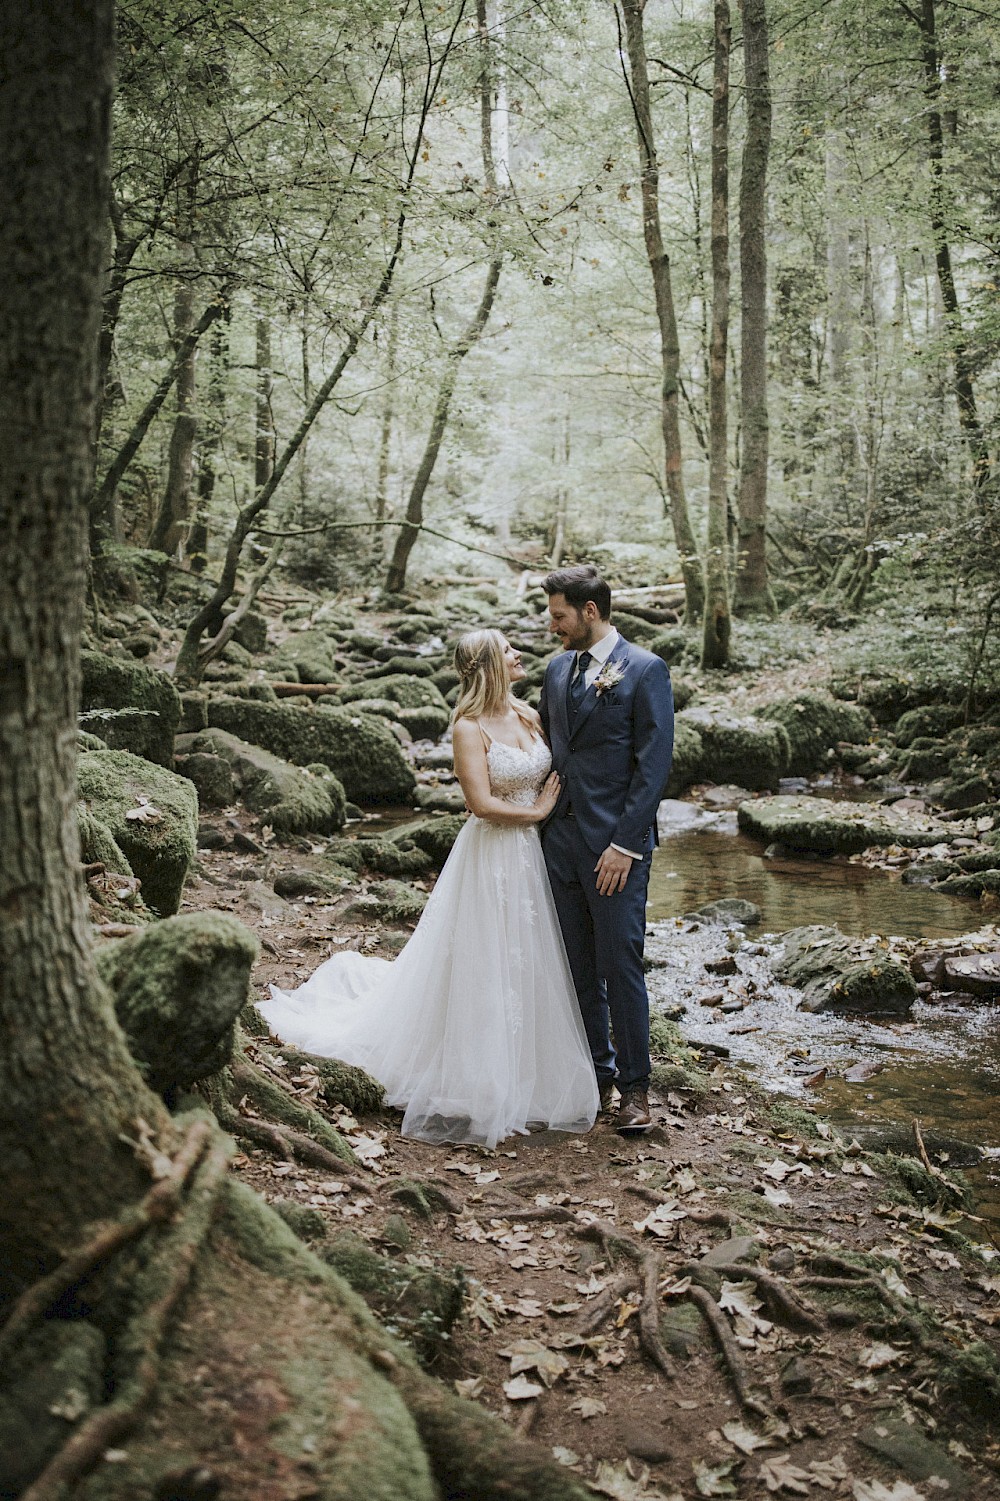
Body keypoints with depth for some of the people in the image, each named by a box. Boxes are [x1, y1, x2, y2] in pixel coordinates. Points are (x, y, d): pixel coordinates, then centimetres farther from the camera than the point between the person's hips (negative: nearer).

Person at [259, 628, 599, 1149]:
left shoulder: (528, 716, 8)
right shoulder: (469, 728, -12)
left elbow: (555, 776, 15)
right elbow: (481, 802, -20)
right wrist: (535, 812, -9)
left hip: (532, 857, 7)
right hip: (491, 858, -7)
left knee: (527, 966, 14)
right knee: (482, 967, 2)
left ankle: (524, 1076, 30)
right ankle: (475, 1084, 18)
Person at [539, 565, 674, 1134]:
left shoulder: (646, 670, -8)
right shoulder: (558, 669, 13)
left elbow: (654, 764, -11)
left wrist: (624, 844, -16)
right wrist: (542, 822, 11)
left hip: (616, 846, -6)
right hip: (561, 840, 6)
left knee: (621, 967, -1)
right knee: (579, 969, 13)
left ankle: (635, 1086, 14)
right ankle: (598, 1072, 27)